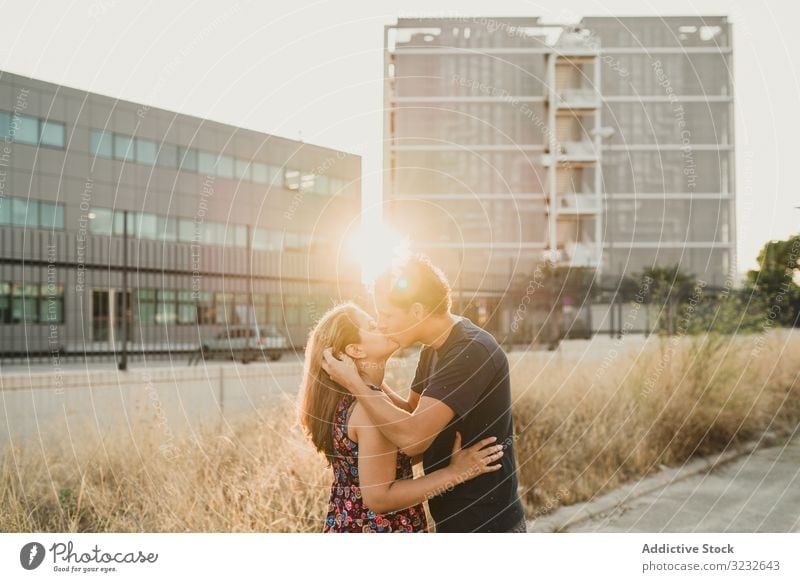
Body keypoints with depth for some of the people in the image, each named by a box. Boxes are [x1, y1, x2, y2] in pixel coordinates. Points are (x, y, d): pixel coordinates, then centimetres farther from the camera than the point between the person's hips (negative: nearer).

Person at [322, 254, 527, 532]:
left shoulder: (471, 351, -23)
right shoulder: (434, 349, 8)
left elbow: (412, 438, -30)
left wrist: (354, 383, -20)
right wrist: (370, 378, -2)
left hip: (486, 524, -9)